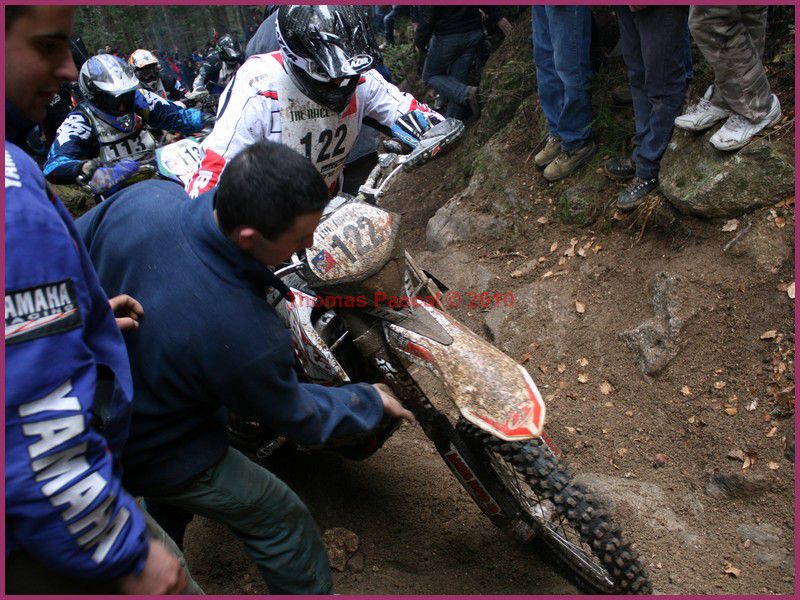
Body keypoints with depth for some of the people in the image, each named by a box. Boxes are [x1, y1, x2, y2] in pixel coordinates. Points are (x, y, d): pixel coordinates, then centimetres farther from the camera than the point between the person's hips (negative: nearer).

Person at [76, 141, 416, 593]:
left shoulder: (144, 197, -25)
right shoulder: (244, 335, -40)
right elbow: (296, 416, -19)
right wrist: (372, 403, -2)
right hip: (155, 456, -7)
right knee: (280, 520, 12)